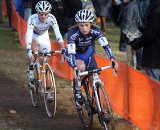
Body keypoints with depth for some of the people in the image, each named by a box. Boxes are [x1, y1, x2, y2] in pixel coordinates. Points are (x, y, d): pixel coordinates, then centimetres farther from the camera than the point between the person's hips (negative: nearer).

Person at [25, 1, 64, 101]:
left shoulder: (51, 18, -29)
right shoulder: (32, 19, -34)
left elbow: (57, 33, -33)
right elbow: (28, 35, -42)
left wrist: (63, 48, -45)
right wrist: (29, 51, -54)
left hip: (44, 37, 2)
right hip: (34, 36, -2)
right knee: (35, 50, -35)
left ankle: (48, 91, 5)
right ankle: (31, 70, -9)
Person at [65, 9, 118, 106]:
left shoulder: (95, 31, -29)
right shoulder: (73, 33, -35)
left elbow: (105, 45, -37)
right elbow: (70, 53, -42)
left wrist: (112, 59, -54)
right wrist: (75, 68, -59)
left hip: (88, 53, 3)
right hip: (75, 53, -3)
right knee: (81, 67, -34)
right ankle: (78, 93, -14)